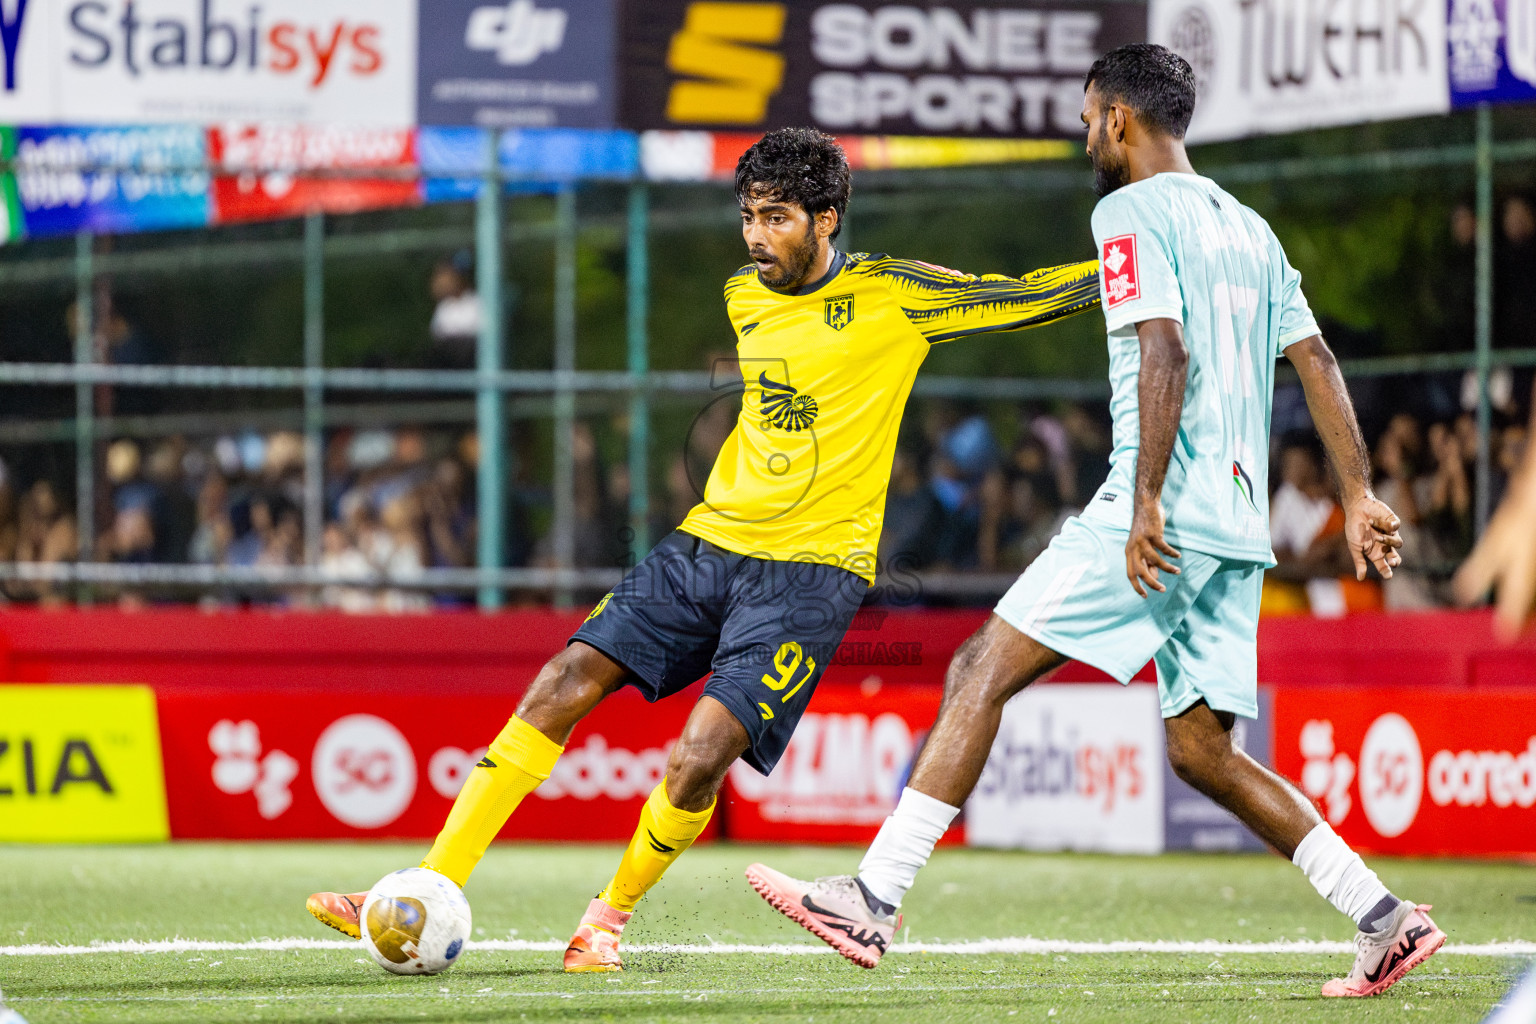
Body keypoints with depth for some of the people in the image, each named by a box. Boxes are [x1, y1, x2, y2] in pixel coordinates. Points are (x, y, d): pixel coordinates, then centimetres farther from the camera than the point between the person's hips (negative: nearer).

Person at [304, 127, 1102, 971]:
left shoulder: (891, 298, -6)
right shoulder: (740, 299, 10)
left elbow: (1038, 294, -5)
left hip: (810, 567, -5)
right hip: (709, 543, 5)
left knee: (698, 760, -19)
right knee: (565, 681, -9)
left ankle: (612, 915, 8)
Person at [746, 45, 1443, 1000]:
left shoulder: (1131, 212, -5)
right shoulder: (1248, 228, 21)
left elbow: (1165, 352, -18)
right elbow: (1317, 360, 19)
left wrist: (1148, 502, -22)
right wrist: (1361, 494, 18)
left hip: (1164, 514, -8)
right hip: (1237, 521, 8)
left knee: (982, 670, -8)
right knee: (1201, 750, 12)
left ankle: (874, 901, -14)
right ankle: (1389, 921, 6)